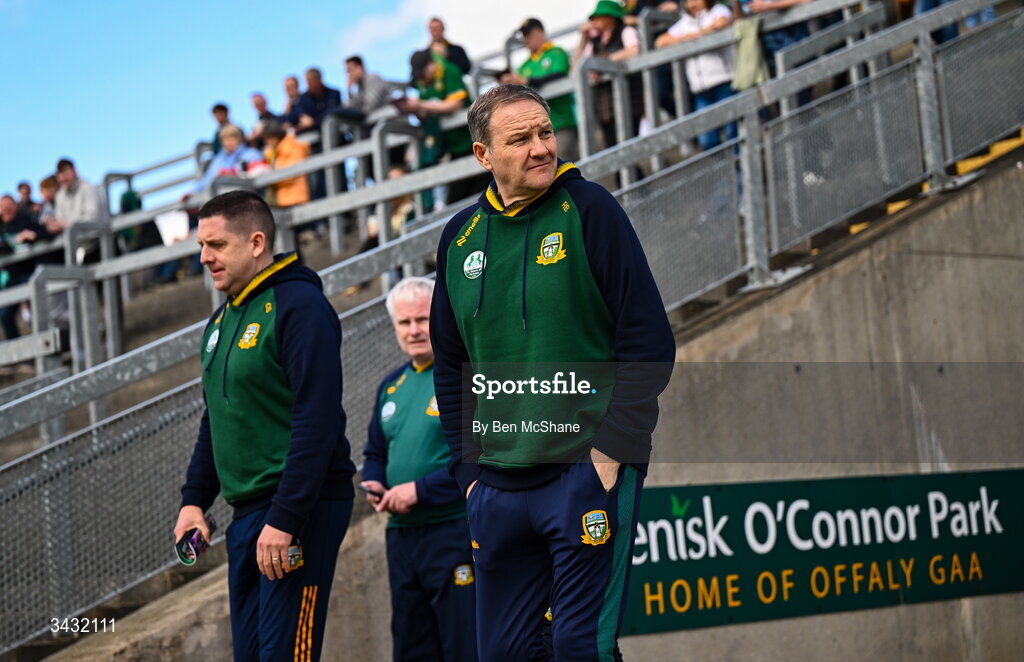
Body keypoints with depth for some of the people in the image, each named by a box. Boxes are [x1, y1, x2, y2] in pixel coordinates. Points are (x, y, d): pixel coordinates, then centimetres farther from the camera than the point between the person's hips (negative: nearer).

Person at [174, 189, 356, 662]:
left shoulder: (298, 304, -12)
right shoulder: (221, 321, 16)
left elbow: (317, 422, -20)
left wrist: (285, 519, -23)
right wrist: (194, 499, 15)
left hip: (301, 509, -9)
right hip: (245, 513, 9)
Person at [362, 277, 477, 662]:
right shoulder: (391, 386, 16)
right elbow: (375, 453, 27)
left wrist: (420, 489, -17)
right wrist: (373, 484, 5)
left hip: (456, 533, -8)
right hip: (402, 537, 8)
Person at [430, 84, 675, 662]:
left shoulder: (589, 209, -5)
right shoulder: (462, 236, 9)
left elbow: (651, 343, -9)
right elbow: (450, 365, 18)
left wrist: (610, 451, -14)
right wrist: (470, 468, 10)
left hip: (589, 470, -5)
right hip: (497, 485, 5)